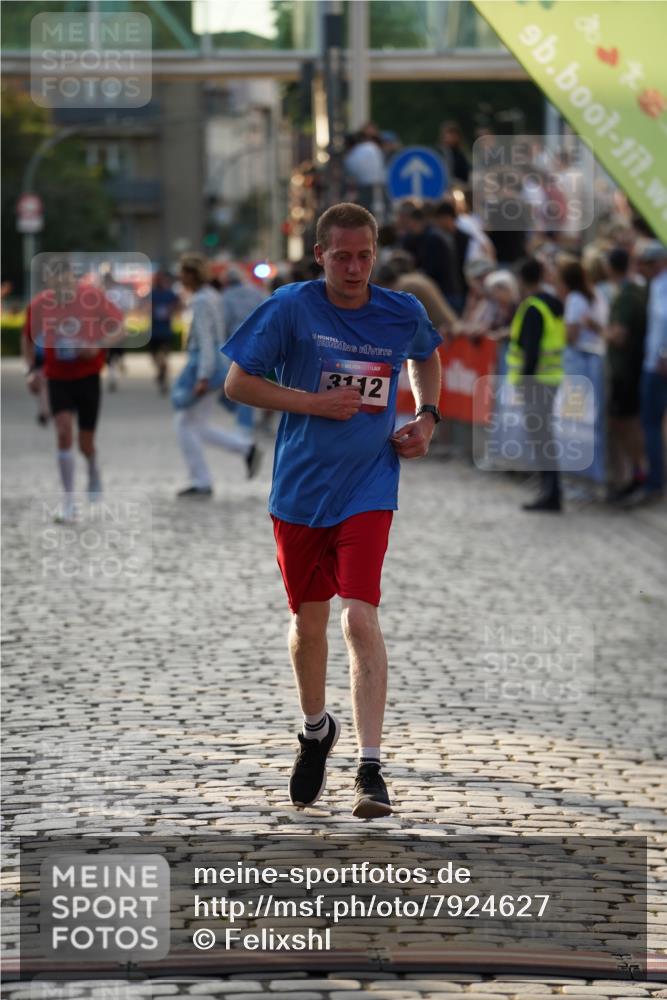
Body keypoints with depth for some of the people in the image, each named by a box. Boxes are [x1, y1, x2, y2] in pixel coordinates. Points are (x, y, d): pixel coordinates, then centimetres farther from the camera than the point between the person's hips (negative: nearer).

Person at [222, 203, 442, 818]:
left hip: (368, 486, -1)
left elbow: (427, 357, 23)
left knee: (360, 618, -15)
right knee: (308, 621, 12)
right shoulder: (292, 307, -7)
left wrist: (427, 418, 7)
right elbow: (237, 382, -4)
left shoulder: (403, 314, 0)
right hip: (300, 486, 1)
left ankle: (371, 768, -14)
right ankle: (317, 730, 40)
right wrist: (314, 403, -14)